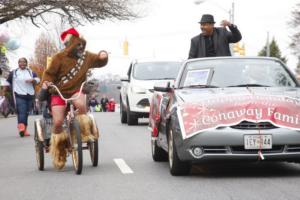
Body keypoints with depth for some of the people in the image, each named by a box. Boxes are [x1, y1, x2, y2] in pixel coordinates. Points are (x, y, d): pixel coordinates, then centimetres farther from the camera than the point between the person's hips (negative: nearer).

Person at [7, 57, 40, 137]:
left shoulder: (31, 72, 13)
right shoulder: (13, 73, 8)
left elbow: (37, 79, 2)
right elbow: (8, 82, 14)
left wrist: (32, 80, -17)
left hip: (30, 95, 4)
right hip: (19, 95, -4)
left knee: (26, 113, 7)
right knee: (21, 112, -20)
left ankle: (24, 129, 14)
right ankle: (21, 127, -35)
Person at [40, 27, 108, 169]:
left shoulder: (86, 56, 3)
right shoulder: (59, 58, -10)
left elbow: (100, 62, 19)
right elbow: (49, 73, 0)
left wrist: (103, 55, -3)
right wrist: (46, 82, -20)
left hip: (76, 91, 2)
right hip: (59, 93, -2)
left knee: (81, 104, -36)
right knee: (58, 121, -16)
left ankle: (85, 133, -14)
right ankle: (59, 154, 6)